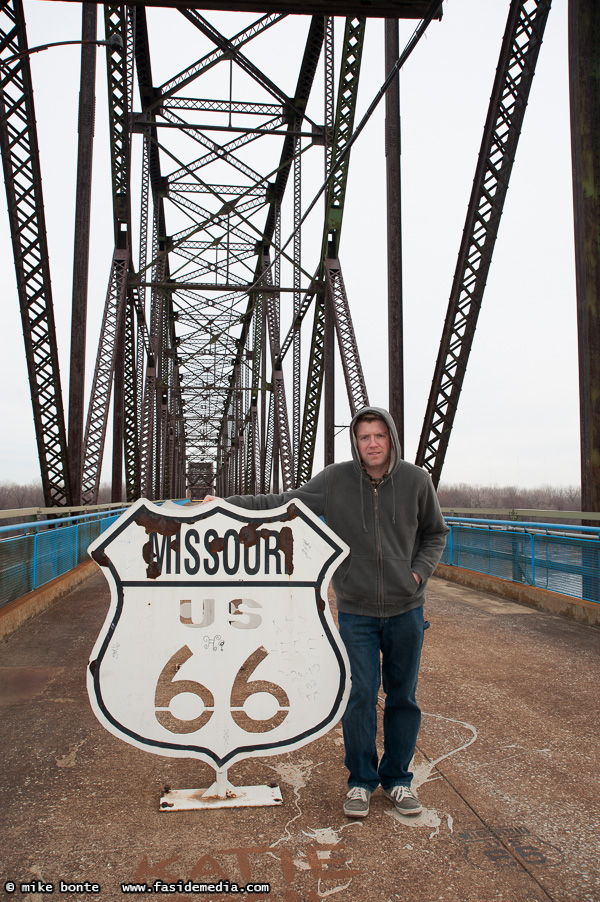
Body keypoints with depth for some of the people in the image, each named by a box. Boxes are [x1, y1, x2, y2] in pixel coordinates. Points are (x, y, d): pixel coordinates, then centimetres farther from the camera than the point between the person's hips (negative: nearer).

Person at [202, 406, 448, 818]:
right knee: (359, 696, 2)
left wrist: (419, 572, -5)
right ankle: (361, 781, 24)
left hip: (406, 609, 1)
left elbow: (435, 533, 10)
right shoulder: (335, 480, -8)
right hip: (356, 611, -1)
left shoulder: (416, 480, -5)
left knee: (403, 698, 11)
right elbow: (284, 505, -1)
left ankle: (398, 779, 31)